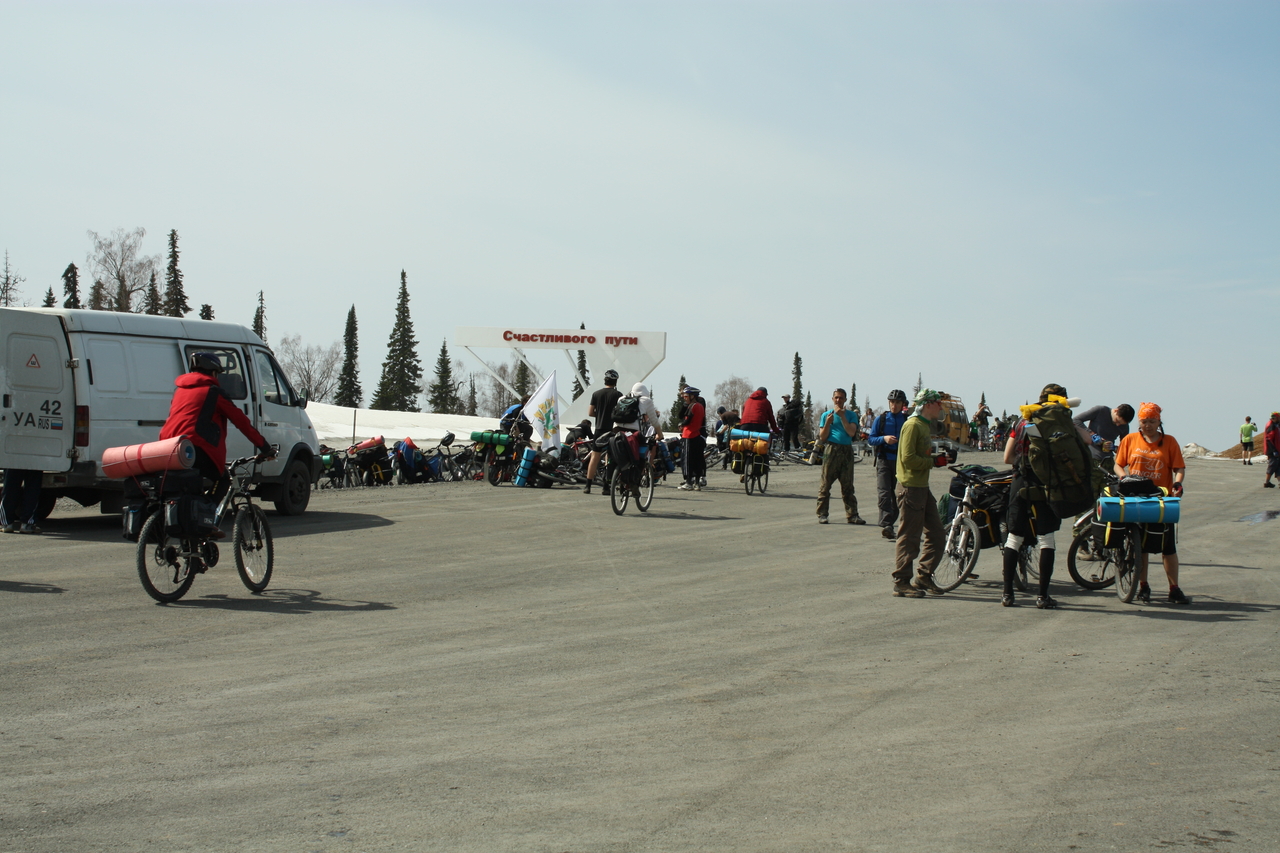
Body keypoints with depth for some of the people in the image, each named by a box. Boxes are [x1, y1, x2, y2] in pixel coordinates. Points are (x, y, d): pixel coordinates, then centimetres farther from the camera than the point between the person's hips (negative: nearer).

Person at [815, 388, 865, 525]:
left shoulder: (850, 415, 9)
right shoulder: (826, 415, 8)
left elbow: (852, 432, -7)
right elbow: (822, 437, 4)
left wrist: (842, 416, -10)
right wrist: (828, 422, -11)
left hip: (847, 451, 1)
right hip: (831, 450, -1)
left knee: (848, 485, 4)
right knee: (825, 484, -2)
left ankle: (852, 515, 6)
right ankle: (822, 514, 3)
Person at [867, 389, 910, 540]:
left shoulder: (908, 420, 5)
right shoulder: (881, 419, 4)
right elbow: (870, 439, 3)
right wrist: (884, 439, -14)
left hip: (901, 461, 1)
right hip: (884, 461, -1)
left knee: (898, 496, 5)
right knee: (883, 493, -14)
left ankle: (889, 524, 15)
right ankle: (886, 525, -21)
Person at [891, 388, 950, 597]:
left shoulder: (926, 425, 18)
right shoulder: (913, 425, -14)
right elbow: (908, 458, -22)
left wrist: (937, 459, 6)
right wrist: (934, 461, -15)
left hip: (923, 487, 10)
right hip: (910, 488, -10)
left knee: (937, 536, 11)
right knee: (909, 538, -5)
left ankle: (924, 577, 20)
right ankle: (901, 583, 3)